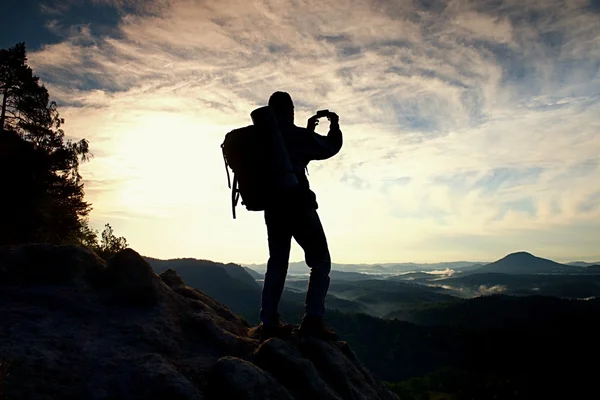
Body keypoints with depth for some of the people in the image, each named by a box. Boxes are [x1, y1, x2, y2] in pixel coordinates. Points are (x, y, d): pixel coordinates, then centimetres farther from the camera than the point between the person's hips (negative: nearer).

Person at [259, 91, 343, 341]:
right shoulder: (294, 134, -4)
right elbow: (330, 147, 7)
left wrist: (308, 131, 32)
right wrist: (335, 126, 23)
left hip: (272, 208, 7)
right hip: (298, 205, -6)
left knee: (277, 264, 13)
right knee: (320, 261, 0)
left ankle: (269, 323, 9)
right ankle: (312, 318, -11)